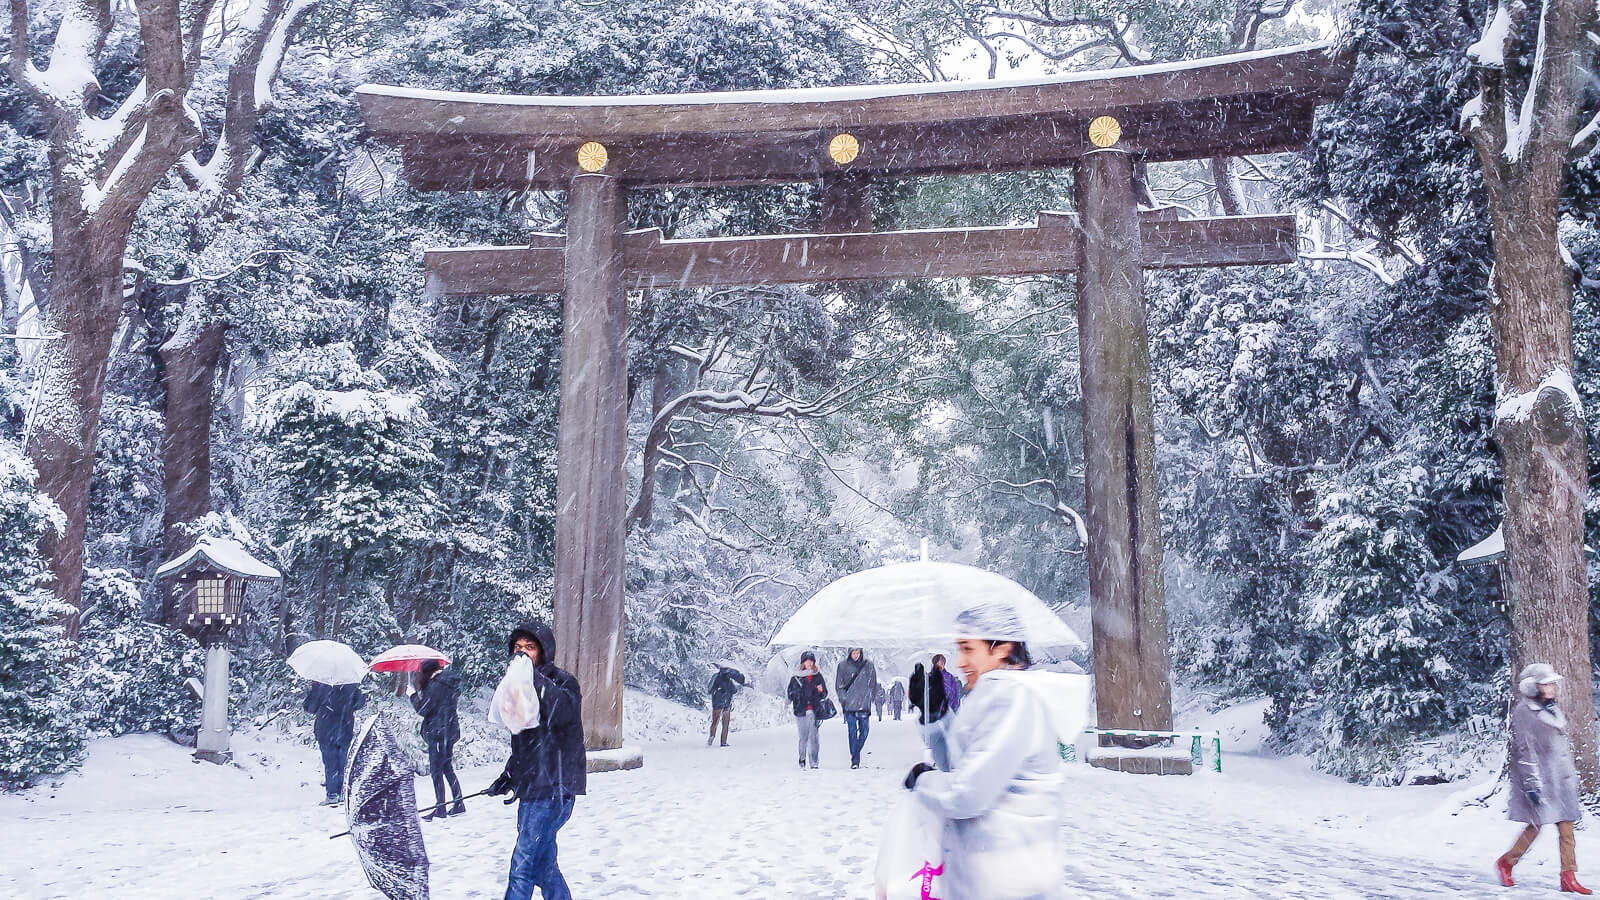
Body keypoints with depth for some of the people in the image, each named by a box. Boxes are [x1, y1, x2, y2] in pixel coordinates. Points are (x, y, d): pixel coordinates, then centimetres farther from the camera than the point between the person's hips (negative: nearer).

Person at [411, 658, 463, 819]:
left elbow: (422, 709, -15)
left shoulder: (435, 686, -17)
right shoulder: (450, 683, 10)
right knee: (448, 769, 14)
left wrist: (413, 694, 0)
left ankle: (440, 808, 3)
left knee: (436, 770, -1)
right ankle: (459, 804, 16)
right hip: (450, 730, 9)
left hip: (438, 733, -9)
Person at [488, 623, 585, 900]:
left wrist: (533, 675, -37)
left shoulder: (563, 682, -10)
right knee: (543, 866, 16)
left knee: (522, 866, -8)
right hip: (531, 789, 9)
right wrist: (509, 776, 21)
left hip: (554, 789, -9)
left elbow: (560, 712, -34)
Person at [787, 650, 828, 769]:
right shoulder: (796, 677, 7)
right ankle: (802, 759, 10)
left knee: (813, 736, -4)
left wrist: (821, 691, -6)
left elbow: (824, 694, 15)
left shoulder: (818, 676, 12)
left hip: (814, 710, 1)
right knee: (803, 737, -2)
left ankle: (813, 762, 0)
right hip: (801, 710, -1)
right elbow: (790, 693, 7)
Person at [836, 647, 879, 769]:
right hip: (850, 705, -1)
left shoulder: (868, 665, 4)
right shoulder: (843, 665, 2)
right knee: (852, 732, -4)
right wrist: (844, 699, -3)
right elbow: (839, 685, 6)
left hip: (865, 705, 1)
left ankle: (856, 753, 20)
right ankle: (855, 760, -1)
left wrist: (870, 698, 6)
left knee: (864, 731, 0)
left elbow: (873, 684, 13)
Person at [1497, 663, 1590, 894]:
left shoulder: (1553, 709, 14)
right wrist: (1532, 784, -19)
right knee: (1537, 824, -2)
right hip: (1538, 774, -7)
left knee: (1566, 826, 1)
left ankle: (1568, 878, 3)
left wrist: (1571, 776, 22)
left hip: (1560, 777, 8)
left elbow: (1564, 744, 22)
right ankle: (1506, 863, 16)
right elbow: (1525, 750, -16)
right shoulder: (1523, 712, -12)